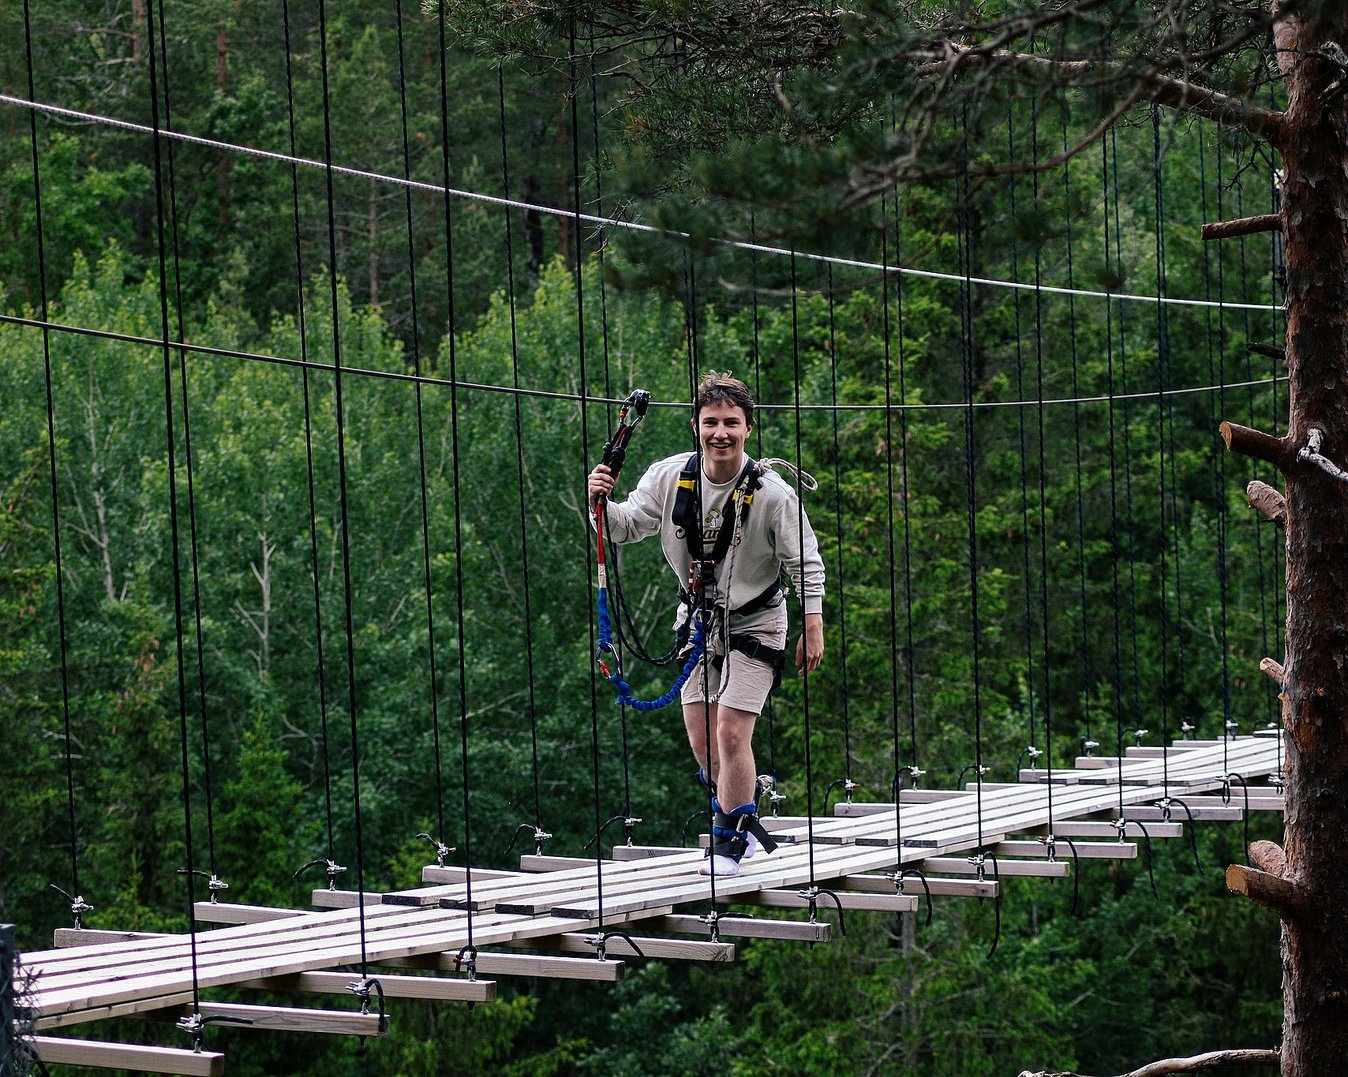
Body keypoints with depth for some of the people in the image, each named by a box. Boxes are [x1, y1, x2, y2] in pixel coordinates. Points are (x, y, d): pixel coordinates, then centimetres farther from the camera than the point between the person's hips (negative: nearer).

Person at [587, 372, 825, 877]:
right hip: (696, 620, 4)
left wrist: (813, 629, -11)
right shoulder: (668, 477, -11)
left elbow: (805, 564, -10)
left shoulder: (773, 494, -19)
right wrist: (601, 504, -25)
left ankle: (730, 840, 7)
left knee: (731, 735, -12)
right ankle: (746, 827, 31)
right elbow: (626, 526, -4)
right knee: (703, 742, 7)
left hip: (754, 624, -4)